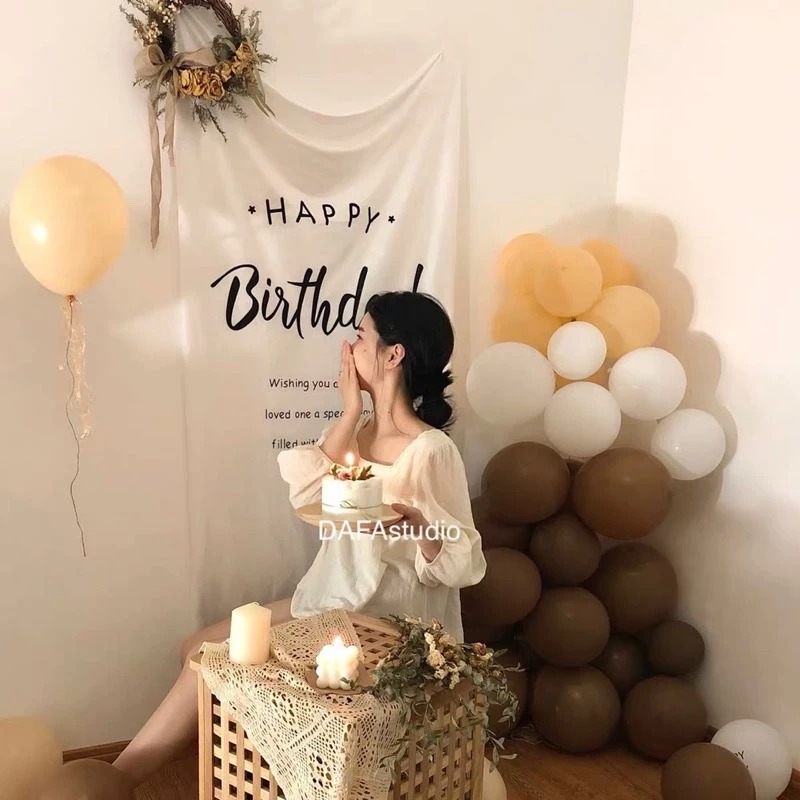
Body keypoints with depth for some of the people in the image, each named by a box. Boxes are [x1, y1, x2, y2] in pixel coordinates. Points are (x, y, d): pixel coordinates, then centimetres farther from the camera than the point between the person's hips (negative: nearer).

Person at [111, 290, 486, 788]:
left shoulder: (432, 450, -20)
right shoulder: (356, 429, 5)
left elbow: (463, 566, -18)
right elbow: (305, 494, -8)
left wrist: (414, 520, -37)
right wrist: (350, 411, -10)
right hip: (329, 601, 8)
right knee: (199, 651, 5)